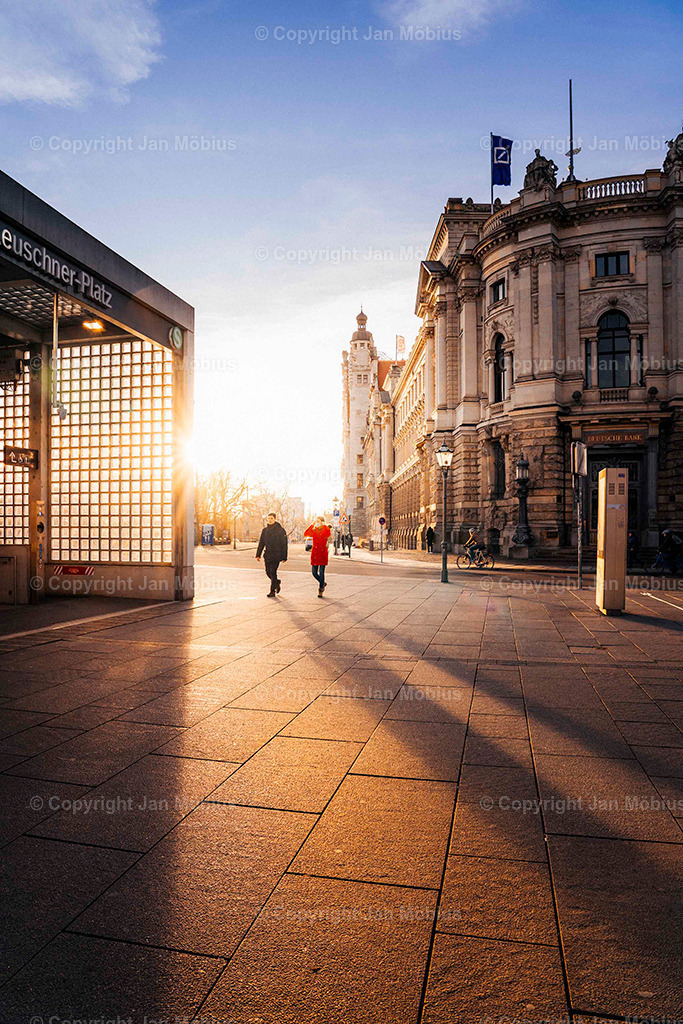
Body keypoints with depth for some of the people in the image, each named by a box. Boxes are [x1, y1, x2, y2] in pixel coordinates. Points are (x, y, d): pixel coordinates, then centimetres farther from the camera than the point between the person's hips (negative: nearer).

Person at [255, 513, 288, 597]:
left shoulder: (281, 530, -3)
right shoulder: (265, 530, 10)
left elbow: (284, 545, -3)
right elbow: (261, 543, 13)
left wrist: (284, 557, -5)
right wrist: (258, 555, 6)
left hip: (276, 555, -5)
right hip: (267, 555, 5)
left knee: (273, 572, -9)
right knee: (268, 572, 7)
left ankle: (272, 591, -2)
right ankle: (277, 582, 34)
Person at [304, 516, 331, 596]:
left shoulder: (326, 530, 0)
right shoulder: (313, 531, 8)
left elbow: (328, 534, -26)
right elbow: (305, 534, -12)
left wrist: (324, 525, -20)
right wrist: (312, 525, -16)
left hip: (323, 553, -4)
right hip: (314, 553, 4)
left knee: (321, 572, -6)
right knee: (314, 572, 3)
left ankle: (320, 590, 5)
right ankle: (322, 583, 30)